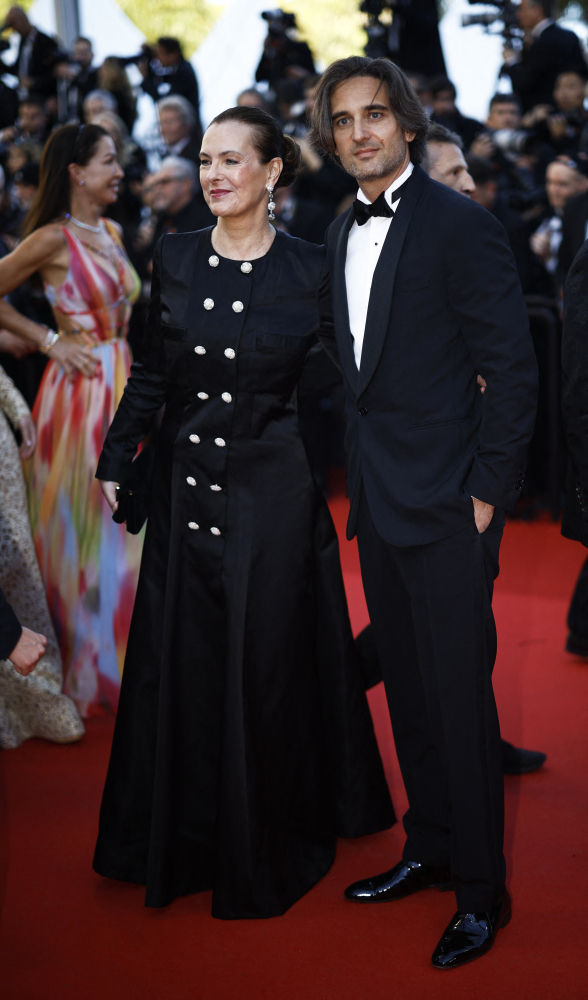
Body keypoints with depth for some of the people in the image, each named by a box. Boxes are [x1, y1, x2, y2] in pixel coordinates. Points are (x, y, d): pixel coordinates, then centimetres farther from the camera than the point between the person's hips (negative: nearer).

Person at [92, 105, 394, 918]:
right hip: (187, 481, 3)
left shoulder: (309, 271, -6)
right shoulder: (176, 258, 3)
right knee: (181, 659, 11)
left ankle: (271, 844, 25)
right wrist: (116, 462, 8)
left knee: (268, 660, 5)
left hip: (275, 488, -3)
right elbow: (153, 371, 9)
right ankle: (186, 835, 30)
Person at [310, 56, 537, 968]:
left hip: (444, 504, -7)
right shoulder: (342, 234, 11)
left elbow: (512, 369, -13)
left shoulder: (460, 225, -11)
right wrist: (357, 475, 11)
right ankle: (429, 850, 32)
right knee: (407, 688, 17)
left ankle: (482, 892, 13)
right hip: (376, 500, 7)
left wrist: (488, 491, -14)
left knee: (460, 697, -1)